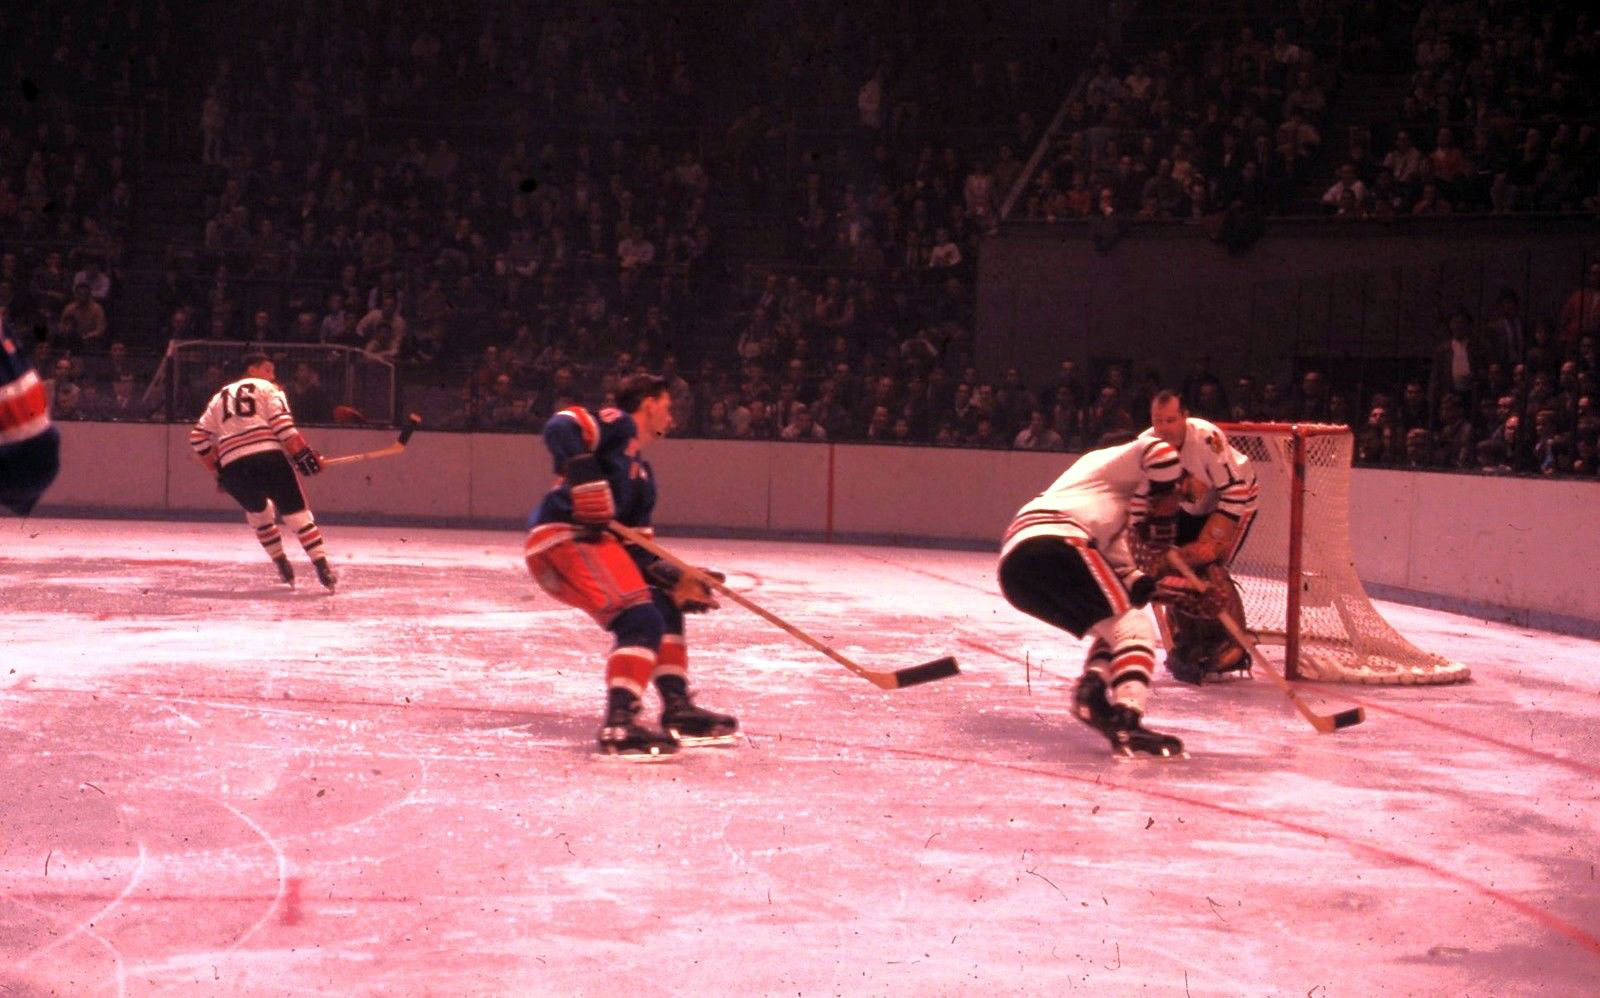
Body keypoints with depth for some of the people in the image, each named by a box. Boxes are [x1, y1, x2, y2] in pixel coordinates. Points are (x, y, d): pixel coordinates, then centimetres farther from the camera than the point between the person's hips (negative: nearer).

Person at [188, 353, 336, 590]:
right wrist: (303, 454, -6)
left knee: (259, 513, 28)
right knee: (296, 514, -1)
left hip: (233, 467, 4)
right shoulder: (267, 388, 15)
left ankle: (282, 565, 22)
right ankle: (322, 569, -13)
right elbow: (281, 423, -3)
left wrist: (218, 470, 29)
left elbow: (198, 437, 24)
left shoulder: (219, 397, 30)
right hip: (268, 458, -4)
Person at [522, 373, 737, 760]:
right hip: (561, 537, -10)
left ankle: (678, 710, 21)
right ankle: (618, 727, -29)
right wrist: (583, 478, -27)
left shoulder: (641, 474, 27)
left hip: (590, 539, 10)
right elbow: (560, 428, -17)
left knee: (665, 606, 18)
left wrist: (674, 580, 10)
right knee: (640, 619, -21)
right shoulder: (617, 424, 2)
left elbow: (635, 546, 21)